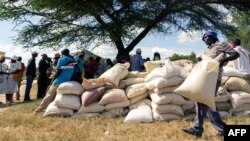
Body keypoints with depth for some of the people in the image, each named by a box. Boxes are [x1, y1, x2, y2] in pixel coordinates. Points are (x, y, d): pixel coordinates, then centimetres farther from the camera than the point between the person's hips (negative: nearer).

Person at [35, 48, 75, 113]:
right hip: (67, 82, 5)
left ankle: (40, 109, 5)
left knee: (49, 95, 2)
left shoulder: (61, 59, -4)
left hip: (59, 81, -5)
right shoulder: (72, 61, 12)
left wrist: (53, 79, 3)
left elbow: (58, 71, -7)